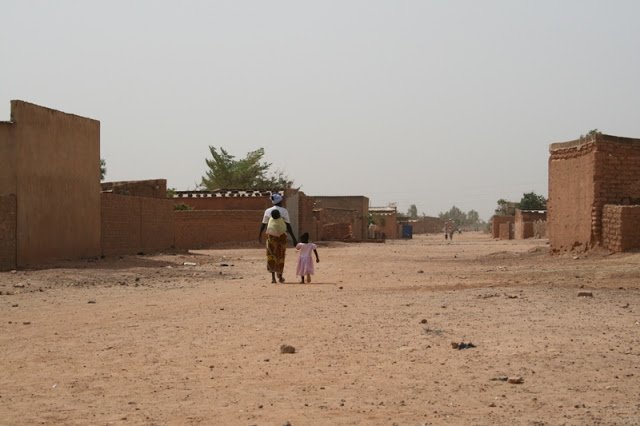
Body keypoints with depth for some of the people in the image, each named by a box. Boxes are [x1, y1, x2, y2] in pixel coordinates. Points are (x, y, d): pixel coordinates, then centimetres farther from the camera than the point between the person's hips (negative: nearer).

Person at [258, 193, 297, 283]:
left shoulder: (267, 211, 2)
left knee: (271, 255, 7)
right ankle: (280, 276, 24)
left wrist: (260, 235, 24)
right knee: (280, 256, 13)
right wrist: (294, 239, -10)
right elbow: (288, 226, -11)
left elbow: (263, 224, 9)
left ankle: (273, 276, -9)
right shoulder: (284, 211, -6)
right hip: (281, 236, -1)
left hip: (271, 235, 1)